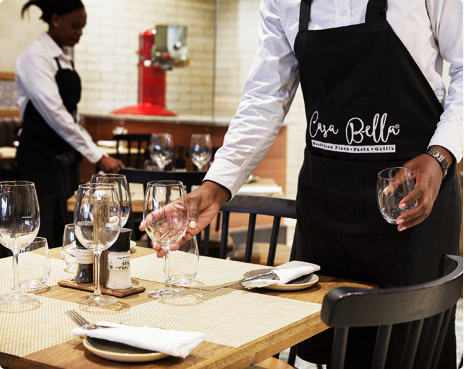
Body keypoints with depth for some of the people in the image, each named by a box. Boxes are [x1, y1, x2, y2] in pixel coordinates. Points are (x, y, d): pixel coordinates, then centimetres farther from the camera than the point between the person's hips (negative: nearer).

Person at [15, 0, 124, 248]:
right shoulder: (36, 56, -14)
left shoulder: (64, 57, 12)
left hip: (61, 159, 9)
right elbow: (54, 113, -21)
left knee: (57, 239, 12)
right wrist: (97, 155, -22)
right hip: (40, 160, -9)